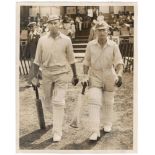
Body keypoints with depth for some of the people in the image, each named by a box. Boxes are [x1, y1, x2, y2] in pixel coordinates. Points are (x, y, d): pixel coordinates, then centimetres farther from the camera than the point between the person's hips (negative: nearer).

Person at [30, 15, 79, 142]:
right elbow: (37, 60, 4)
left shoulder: (66, 40, -2)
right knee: (48, 101, 13)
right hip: (47, 74, 2)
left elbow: (71, 59, 6)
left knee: (58, 102, -7)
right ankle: (59, 114, 46)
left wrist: (75, 75, 10)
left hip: (62, 74, -2)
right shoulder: (42, 40, 1)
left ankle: (57, 132, 1)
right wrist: (35, 77, 2)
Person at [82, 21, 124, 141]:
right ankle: (95, 131, -9)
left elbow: (119, 62, -12)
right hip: (95, 77, 0)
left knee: (108, 102, 15)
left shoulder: (113, 46, -9)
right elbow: (86, 62, 3)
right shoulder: (91, 45, -5)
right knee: (94, 102, -11)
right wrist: (85, 76, -4)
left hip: (109, 77, 0)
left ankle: (107, 124, 38)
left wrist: (119, 75, -29)